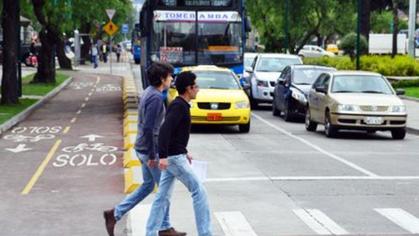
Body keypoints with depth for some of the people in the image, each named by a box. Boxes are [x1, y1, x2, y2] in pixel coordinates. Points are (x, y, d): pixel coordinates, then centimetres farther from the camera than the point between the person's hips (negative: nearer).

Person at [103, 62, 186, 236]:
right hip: (151, 149, -10)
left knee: (148, 186, 18)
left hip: (143, 148, 10)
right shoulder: (155, 97, -21)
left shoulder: (149, 92, 10)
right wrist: (152, 156, -21)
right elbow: (148, 128, -25)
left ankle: (115, 214, 16)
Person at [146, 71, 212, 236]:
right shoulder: (179, 106, -16)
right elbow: (165, 130, -26)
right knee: (199, 191, -3)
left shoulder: (180, 105, 14)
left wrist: (184, 153, 26)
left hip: (173, 156, 10)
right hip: (174, 157, -10)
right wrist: (163, 156, -32)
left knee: (163, 196, 10)